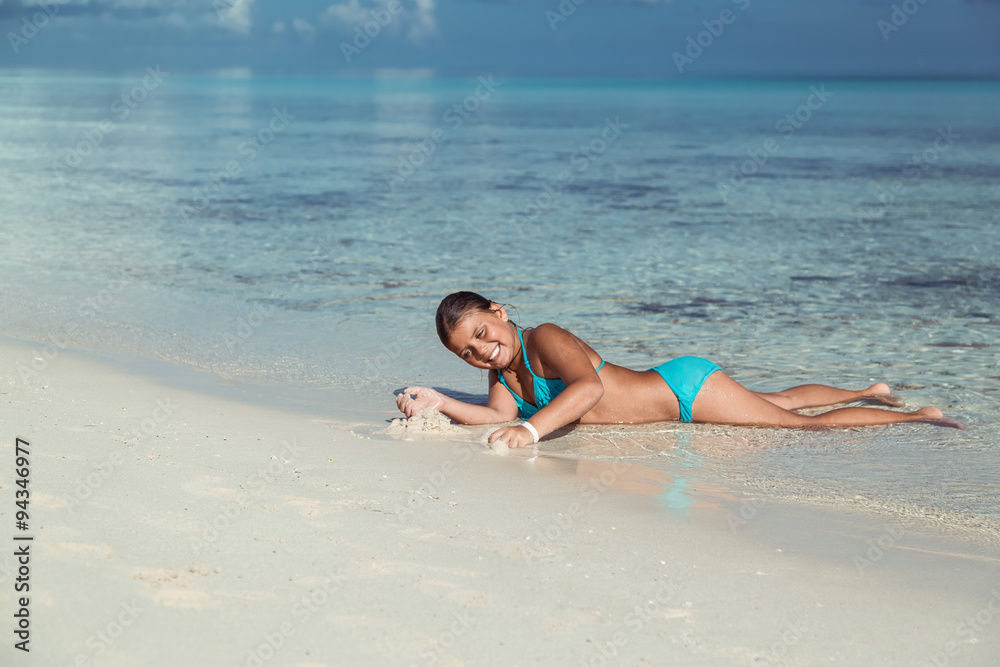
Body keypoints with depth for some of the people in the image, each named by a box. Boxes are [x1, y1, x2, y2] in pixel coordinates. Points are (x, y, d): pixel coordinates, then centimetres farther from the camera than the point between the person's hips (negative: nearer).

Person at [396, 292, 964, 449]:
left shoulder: (545, 339, -24)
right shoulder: (503, 376, 1)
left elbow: (590, 386, -41)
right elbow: (497, 417, -15)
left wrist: (532, 427, -53)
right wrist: (439, 402, -25)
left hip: (686, 387, -7)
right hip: (672, 400, 7)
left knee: (803, 423, 0)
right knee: (778, 402, 26)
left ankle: (918, 417, 16)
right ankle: (867, 393, 47)